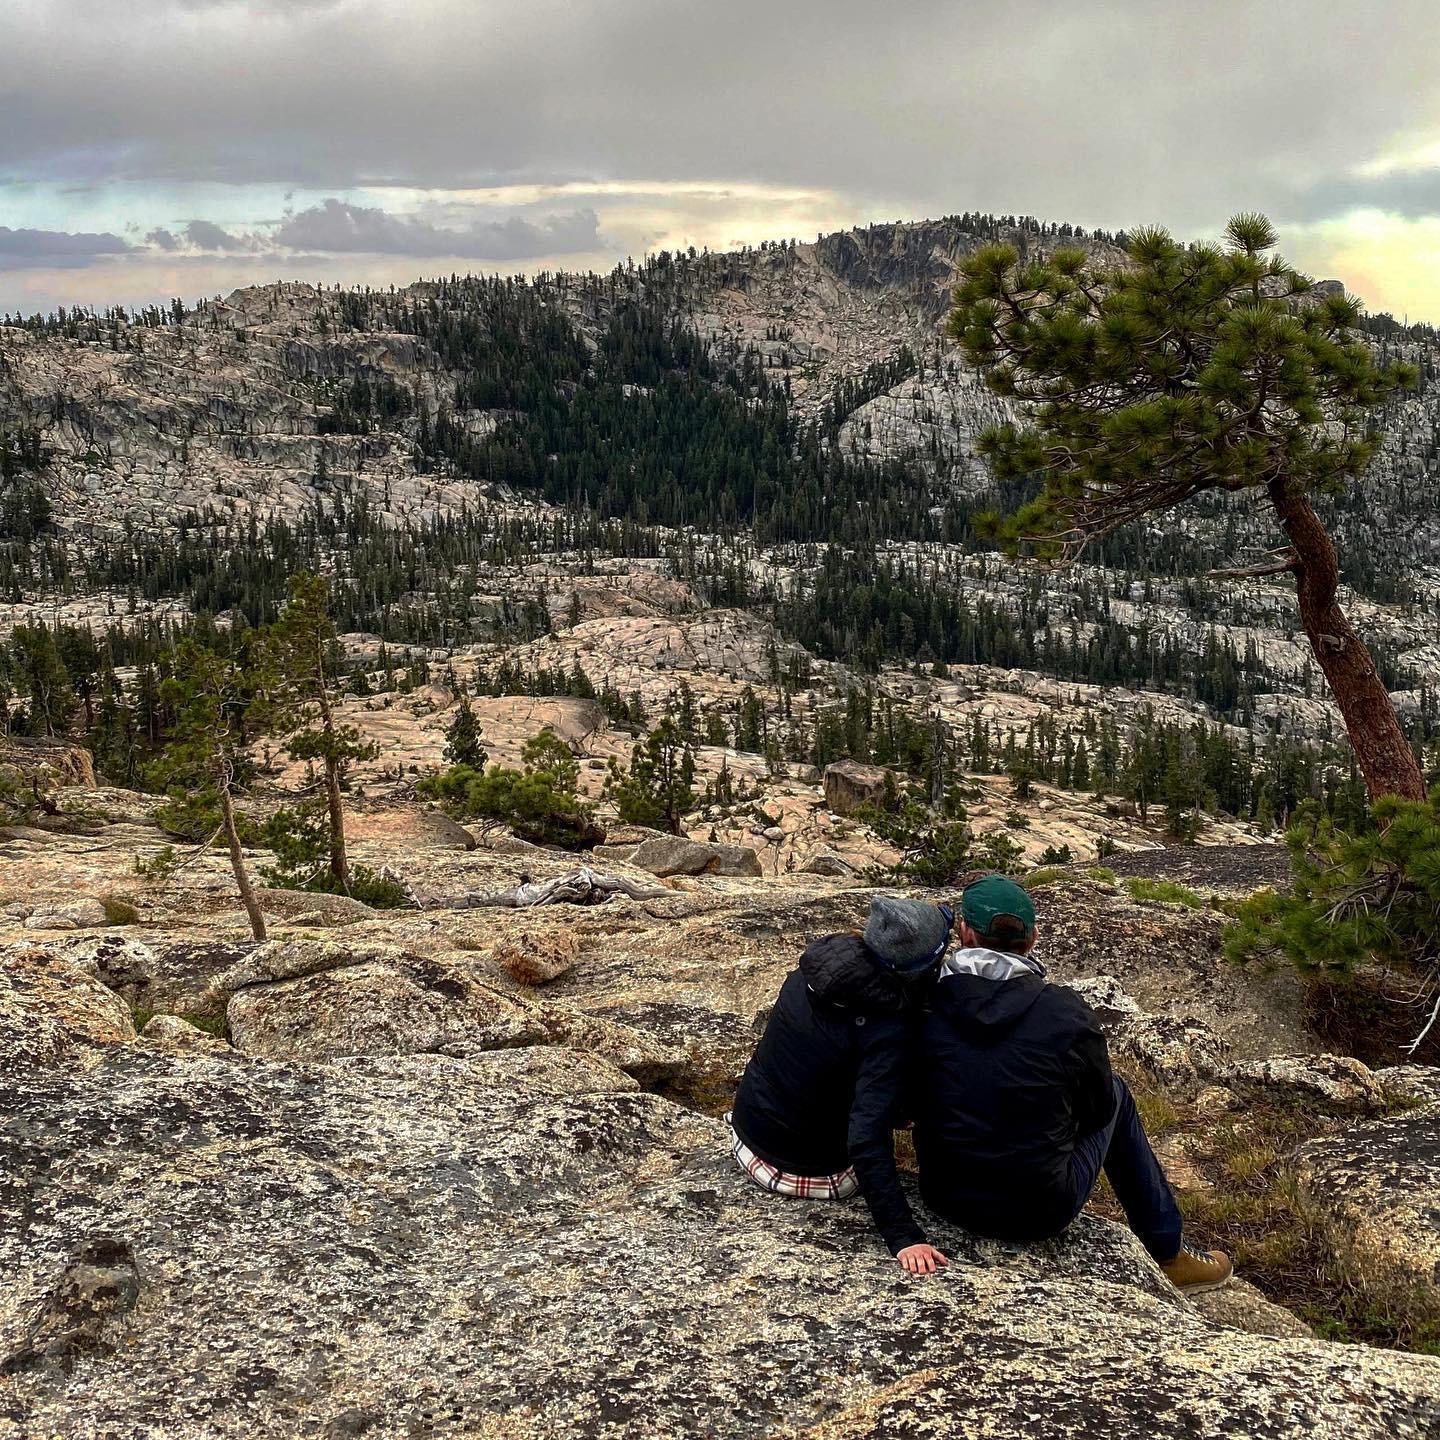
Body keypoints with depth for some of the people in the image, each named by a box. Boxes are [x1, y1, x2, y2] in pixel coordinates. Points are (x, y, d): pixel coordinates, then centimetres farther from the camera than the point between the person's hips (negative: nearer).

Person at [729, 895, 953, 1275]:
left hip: (747, 1134, 6)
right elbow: (867, 1143, -35)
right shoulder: (886, 1033, -31)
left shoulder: (819, 965, -11)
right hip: (812, 1171, -6)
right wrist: (904, 1237, -33)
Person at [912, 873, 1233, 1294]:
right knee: (1116, 1093, 22)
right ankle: (1170, 1253, 34)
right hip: (1040, 1215, -3)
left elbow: (908, 1099, 4)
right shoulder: (1067, 1015, -15)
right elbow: (1099, 1107, 2)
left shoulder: (923, 1007, -10)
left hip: (944, 1199, 3)